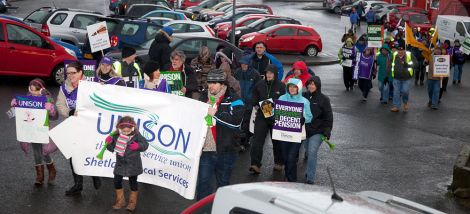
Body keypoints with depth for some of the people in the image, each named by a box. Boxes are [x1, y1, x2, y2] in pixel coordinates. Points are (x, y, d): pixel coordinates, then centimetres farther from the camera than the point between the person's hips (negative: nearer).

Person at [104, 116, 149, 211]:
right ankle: (120, 201, 26)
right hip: (120, 163, 3)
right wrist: (109, 143, -17)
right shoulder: (116, 136, -5)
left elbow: (145, 144, -10)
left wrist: (138, 146, -28)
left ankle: (132, 202, 26)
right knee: (117, 181, 7)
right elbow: (112, 148, 2)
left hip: (133, 164, -3)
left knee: (133, 182, 8)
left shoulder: (136, 136, -13)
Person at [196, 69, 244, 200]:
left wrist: (215, 113, -23)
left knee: (223, 183, 12)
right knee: (203, 183, 1)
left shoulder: (233, 100, -6)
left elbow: (236, 121, -22)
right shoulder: (203, 97, 11)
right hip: (205, 150, 3)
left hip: (225, 151, -3)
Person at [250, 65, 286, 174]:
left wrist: (274, 106, -14)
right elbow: (254, 99, 17)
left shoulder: (281, 86, -3)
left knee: (277, 141, 10)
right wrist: (257, 106, -1)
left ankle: (278, 163, 27)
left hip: (276, 117, -2)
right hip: (261, 116, 2)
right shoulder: (259, 85, 6)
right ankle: (255, 164, -11)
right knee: (257, 140, -9)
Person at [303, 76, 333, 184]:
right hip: (305, 130, 4)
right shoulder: (304, 96, 2)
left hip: (317, 131, -4)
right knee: (308, 152, 16)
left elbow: (328, 116, -5)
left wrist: (327, 131, -11)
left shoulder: (323, 99, -6)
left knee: (312, 152, -16)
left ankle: (310, 177, -13)